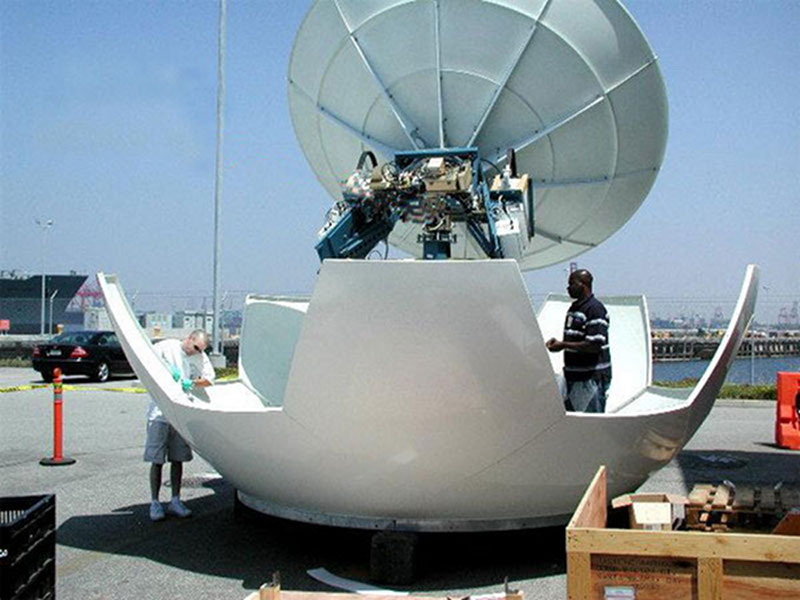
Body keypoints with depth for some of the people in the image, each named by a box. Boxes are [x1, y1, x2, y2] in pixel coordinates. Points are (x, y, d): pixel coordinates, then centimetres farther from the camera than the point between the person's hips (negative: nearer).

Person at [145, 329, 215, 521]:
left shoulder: (201, 358, 5)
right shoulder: (166, 347, -4)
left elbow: (209, 379, 2)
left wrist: (193, 382, -17)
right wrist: (167, 367, -19)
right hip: (159, 412, -3)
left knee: (178, 459, 9)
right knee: (157, 460, 0)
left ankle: (175, 501, 18)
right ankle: (154, 502, 9)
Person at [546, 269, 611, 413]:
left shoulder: (595, 309, -15)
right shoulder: (574, 308, 16)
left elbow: (595, 345, -22)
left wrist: (563, 345, -19)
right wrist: (557, 342, 7)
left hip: (592, 377, -10)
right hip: (574, 375, 10)